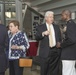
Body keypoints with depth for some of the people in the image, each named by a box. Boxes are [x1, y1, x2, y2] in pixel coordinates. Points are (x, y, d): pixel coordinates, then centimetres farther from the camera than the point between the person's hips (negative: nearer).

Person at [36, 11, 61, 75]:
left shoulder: (56, 27, 14)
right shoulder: (40, 27, 4)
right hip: (45, 52, -3)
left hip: (56, 51, 3)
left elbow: (60, 39, 18)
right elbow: (37, 38, -5)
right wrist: (43, 34, -21)